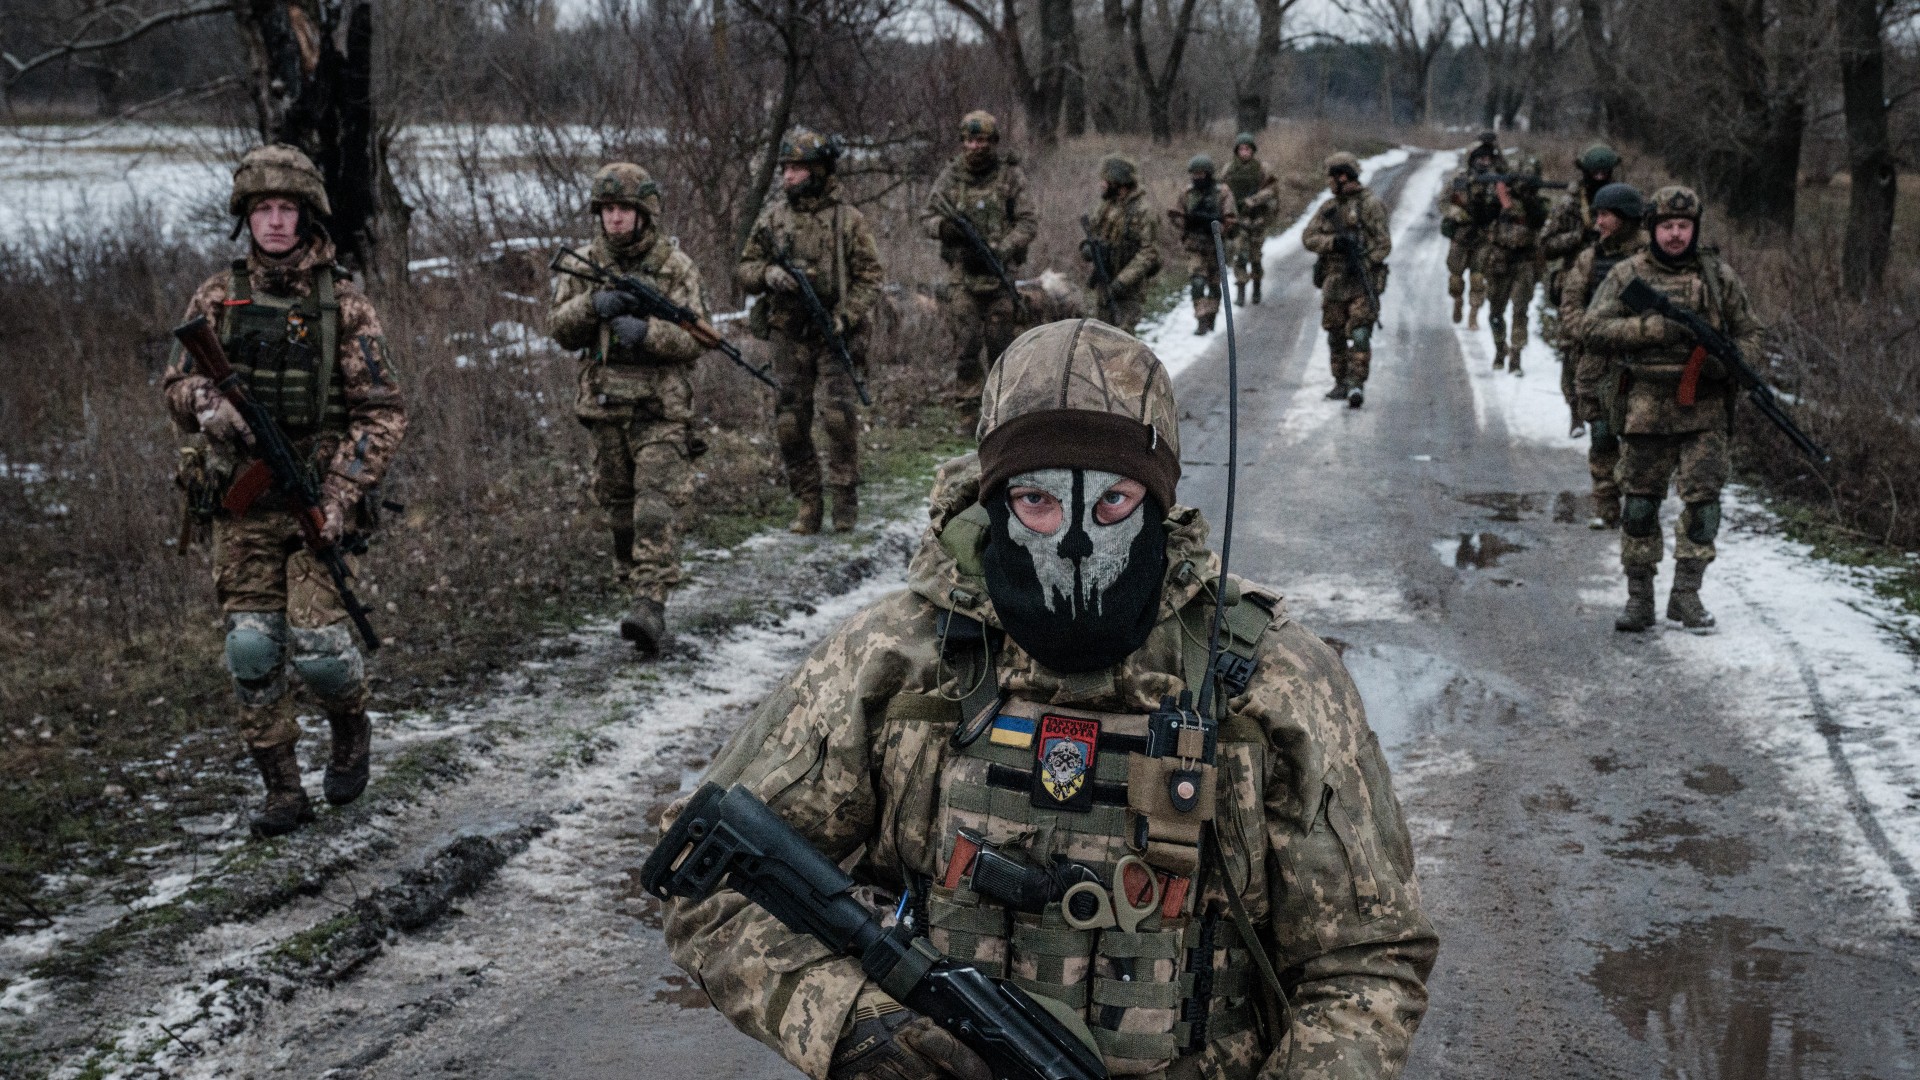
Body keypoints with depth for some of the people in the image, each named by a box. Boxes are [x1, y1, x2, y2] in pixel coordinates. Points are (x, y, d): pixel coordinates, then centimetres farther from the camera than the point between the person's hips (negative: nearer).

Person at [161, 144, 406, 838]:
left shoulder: (343, 303, -3)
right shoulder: (218, 298, 5)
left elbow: (383, 411, -5)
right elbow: (177, 382, 9)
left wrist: (341, 496, -14)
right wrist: (208, 406, -15)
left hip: (320, 499, -3)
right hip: (243, 501, 3)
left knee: (316, 644, -11)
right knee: (252, 650, 1)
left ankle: (351, 729, 22)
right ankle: (283, 792, 13)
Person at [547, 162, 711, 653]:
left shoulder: (676, 267, -3)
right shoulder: (584, 263, 7)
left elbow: (696, 338, -8)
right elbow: (559, 328, 3)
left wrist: (646, 332, -24)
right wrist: (594, 304, -16)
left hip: (662, 409, -4)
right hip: (603, 405, 4)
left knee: (657, 505, -15)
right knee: (617, 505, 13)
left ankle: (651, 606, -22)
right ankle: (633, 584, 31)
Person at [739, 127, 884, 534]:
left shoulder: (848, 218, -2)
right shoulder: (772, 216, 7)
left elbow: (869, 277, -2)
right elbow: (743, 269, 11)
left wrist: (845, 318, -15)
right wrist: (767, 274, -11)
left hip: (836, 335, -3)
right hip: (789, 336, 3)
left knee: (839, 415, -12)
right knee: (790, 423, 3)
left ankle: (845, 498, 2)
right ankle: (807, 503, 14)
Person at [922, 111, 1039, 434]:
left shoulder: (1011, 175, 0)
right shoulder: (951, 175, 3)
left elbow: (1029, 222, -2)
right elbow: (926, 216, 9)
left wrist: (1001, 249, -17)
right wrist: (943, 226, -15)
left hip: (1000, 274, 0)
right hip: (962, 274, 1)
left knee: (1001, 345, 4)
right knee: (967, 346, -3)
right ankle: (968, 413, 4)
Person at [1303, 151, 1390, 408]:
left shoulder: (1370, 204, -3)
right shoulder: (1328, 207, 14)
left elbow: (1384, 243, -7)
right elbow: (1308, 237, 5)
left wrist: (1364, 263, -20)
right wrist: (1333, 241, -13)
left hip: (1362, 281, -6)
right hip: (1333, 281, 6)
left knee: (1360, 334, -14)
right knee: (1335, 336, 10)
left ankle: (1357, 385, -17)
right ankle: (1341, 384, 20)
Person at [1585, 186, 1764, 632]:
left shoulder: (1718, 275, 7)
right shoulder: (1627, 275, 2)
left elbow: (1752, 333, 12)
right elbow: (1594, 330, -7)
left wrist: (1728, 360, -10)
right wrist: (1656, 327, -18)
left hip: (1704, 410, 1)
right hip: (1645, 407, -1)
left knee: (1702, 499, -4)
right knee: (1640, 502, 4)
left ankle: (1686, 594, 7)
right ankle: (1639, 597, 12)